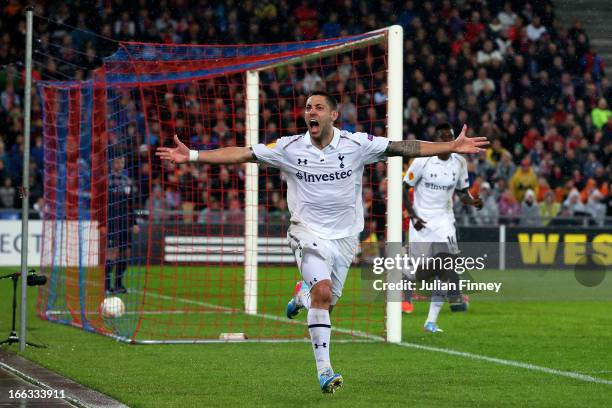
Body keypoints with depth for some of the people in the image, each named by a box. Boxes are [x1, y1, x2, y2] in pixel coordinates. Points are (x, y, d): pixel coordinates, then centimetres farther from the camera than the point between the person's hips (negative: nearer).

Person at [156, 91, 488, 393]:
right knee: (323, 292, -23)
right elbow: (241, 154, -5)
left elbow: (403, 147, -6)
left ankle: (302, 294, 46)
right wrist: (192, 156, -11)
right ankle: (324, 370, -19)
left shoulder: (356, 144, -6)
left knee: (326, 302, 7)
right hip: (309, 233, -2)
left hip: (344, 236, 2)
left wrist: (453, 147, -11)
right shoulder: (289, 148, -6)